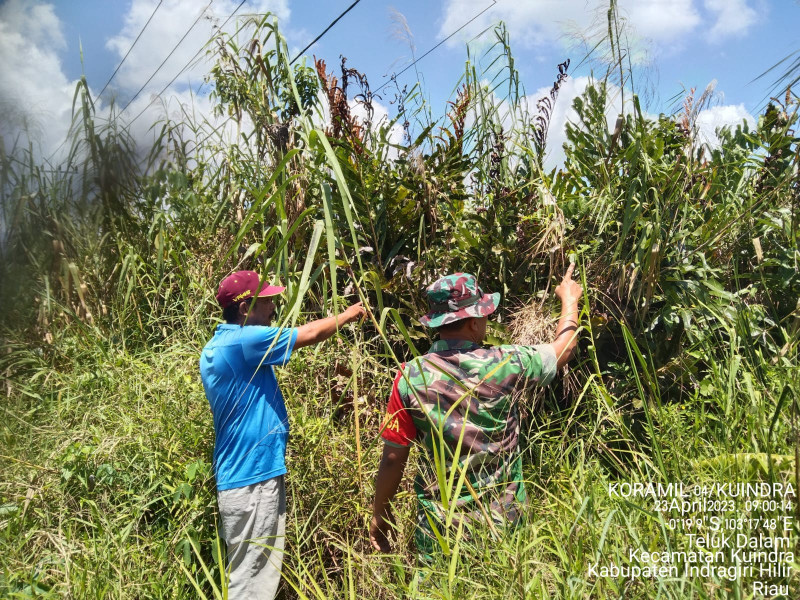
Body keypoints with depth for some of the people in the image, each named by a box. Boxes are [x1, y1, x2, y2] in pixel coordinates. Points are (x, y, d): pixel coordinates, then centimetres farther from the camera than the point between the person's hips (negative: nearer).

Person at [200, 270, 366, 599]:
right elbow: (310, 333, -13)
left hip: (242, 475, 10)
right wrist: (347, 315, 3)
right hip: (252, 480, -10)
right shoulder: (243, 341, -20)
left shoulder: (216, 347, 10)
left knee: (253, 573, 17)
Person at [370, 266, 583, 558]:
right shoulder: (503, 365, -15)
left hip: (438, 523, 0)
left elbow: (393, 458, -10)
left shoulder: (411, 376, -15)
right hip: (502, 520, 0)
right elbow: (563, 348, 4)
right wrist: (569, 298, 22)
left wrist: (379, 515, 6)